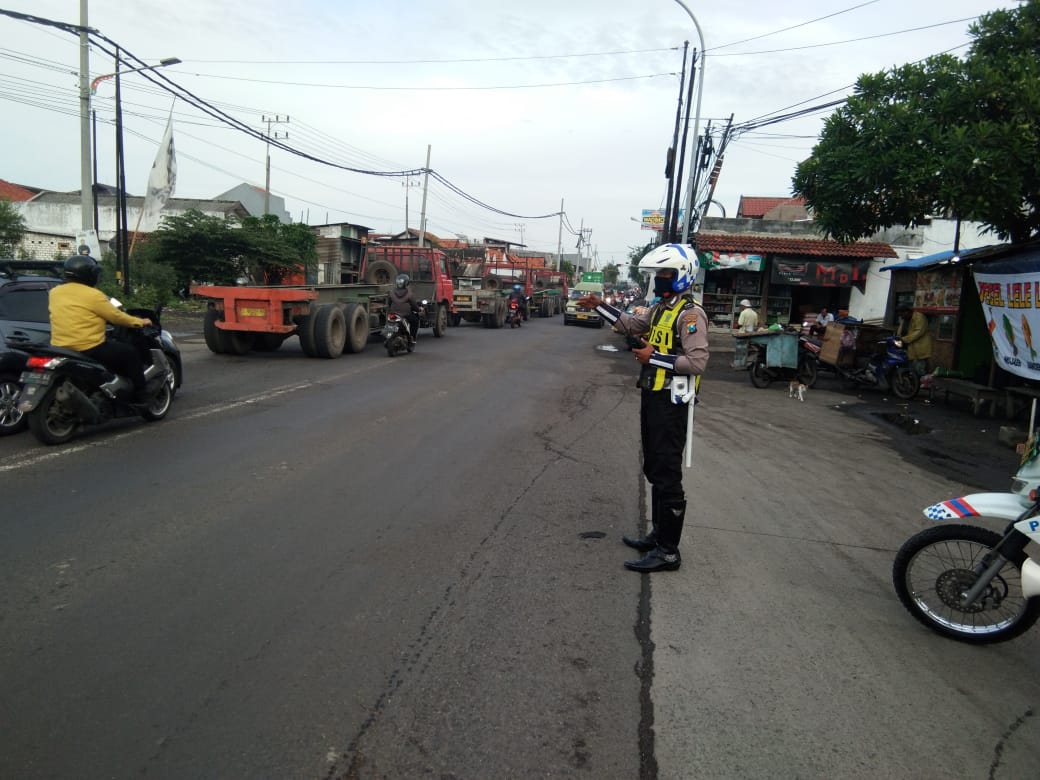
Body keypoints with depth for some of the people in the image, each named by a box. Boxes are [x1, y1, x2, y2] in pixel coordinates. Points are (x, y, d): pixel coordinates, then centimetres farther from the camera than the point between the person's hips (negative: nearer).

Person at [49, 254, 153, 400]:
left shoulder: (54, 292, 8)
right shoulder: (93, 295, -14)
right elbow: (116, 317, -6)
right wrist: (140, 322, 10)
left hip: (60, 350, 8)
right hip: (89, 350, -8)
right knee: (130, 353, 8)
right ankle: (141, 398, 9)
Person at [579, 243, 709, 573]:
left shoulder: (690, 313, -16)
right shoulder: (660, 308, 12)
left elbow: (697, 362, -24)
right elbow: (631, 325, 24)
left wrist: (654, 358, -19)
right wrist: (599, 307, 16)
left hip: (670, 402, -10)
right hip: (652, 397, 10)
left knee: (667, 476, -5)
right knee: (655, 471, 18)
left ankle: (668, 552, 3)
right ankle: (658, 534, 31)